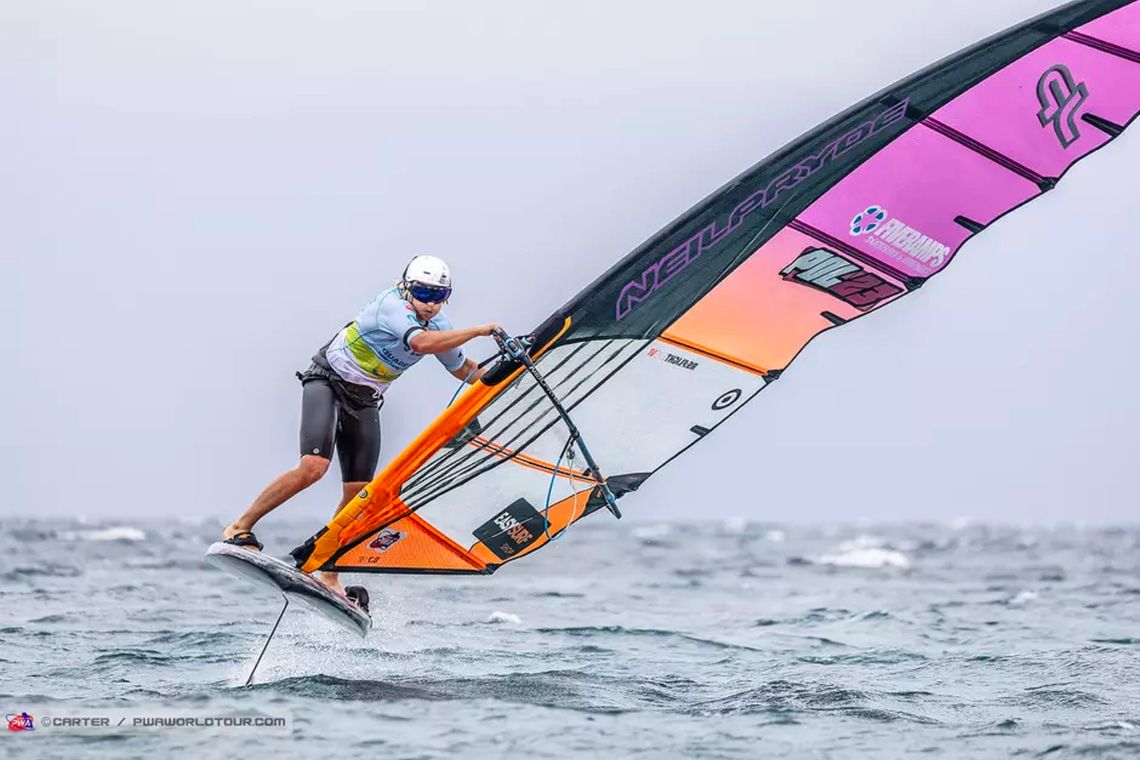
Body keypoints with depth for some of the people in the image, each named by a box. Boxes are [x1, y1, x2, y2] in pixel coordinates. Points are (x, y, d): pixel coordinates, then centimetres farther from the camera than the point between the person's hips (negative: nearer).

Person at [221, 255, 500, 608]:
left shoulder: (436, 323, 2)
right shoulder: (391, 305, -23)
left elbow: (465, 370, 16)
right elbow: (422, 343, -41)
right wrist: (480, 331, -39)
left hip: (364, 402, 7)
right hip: (327, 381, -7)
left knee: (358, 492, -2)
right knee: (313, 467, -26)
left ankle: (328, 576, 8)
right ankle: (240, 528, -15)